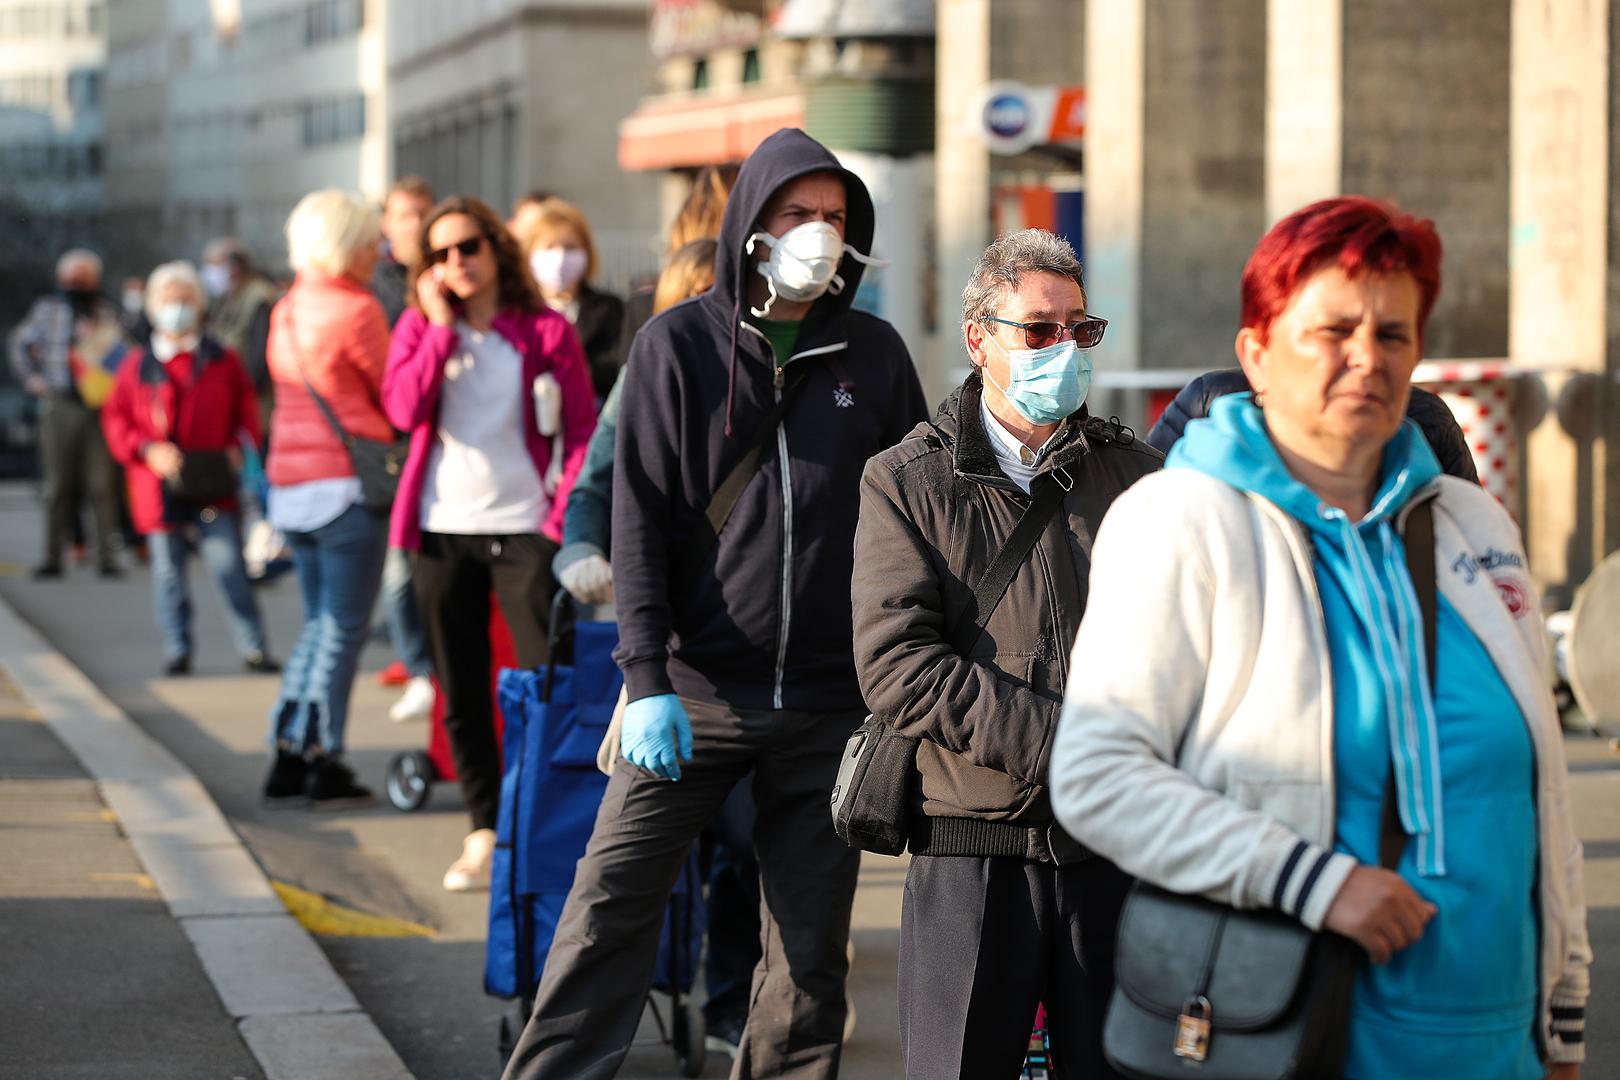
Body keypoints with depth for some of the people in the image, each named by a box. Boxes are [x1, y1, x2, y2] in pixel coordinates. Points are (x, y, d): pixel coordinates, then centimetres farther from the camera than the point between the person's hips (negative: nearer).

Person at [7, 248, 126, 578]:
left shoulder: (107, 312, 9)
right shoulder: (46, 309, 9)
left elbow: (121, 353, 10)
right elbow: (18, 343, 19)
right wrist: (31, 378, 8)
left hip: (99, 406, 0)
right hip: (59, 409, 0)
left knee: (103, 484, -4)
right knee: (57, 485, 2)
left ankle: (107, 555, 0)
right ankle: (52, 556, 6)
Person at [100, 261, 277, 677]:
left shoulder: (223, 361, 5)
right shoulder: (138, 366, 6)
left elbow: (246, 409, 10)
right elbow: (115, 418, 7)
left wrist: (238, 448, -7)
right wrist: (148, 450, -8)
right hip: (160, 490, 1)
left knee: (230, 568, -6)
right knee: (168, 572, 7)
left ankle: (253, 649, -2)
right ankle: (177, 652, 17)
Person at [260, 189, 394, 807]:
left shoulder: (286, 310, 12)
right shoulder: (356, 310, -12)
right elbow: (393, 394, -5)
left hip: (290, 482, 8)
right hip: (346, 480, -8)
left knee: (320, 621, 16)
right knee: (344, 627, -1)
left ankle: (288, 754, 14)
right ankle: (323, 761, 0)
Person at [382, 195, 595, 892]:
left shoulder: (545, 330, 0)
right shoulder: (419, 326, 7)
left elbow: (584, 432, 0)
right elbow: (403, 409, -10)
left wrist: (564, 516, -10)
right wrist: (441, 325, -9)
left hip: (523, 526, -3)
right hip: (442, 528, 3)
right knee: (461, 693, 6)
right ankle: (484, 833, 14)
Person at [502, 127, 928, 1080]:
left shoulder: (874, 353, 7)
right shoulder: (679, 343, 1)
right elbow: (639, 520, -3)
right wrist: (648, 678, -12)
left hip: (831, 700, 2)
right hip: (697, 687, -2)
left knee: (812, 934, 6)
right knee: (615, 897, -5)